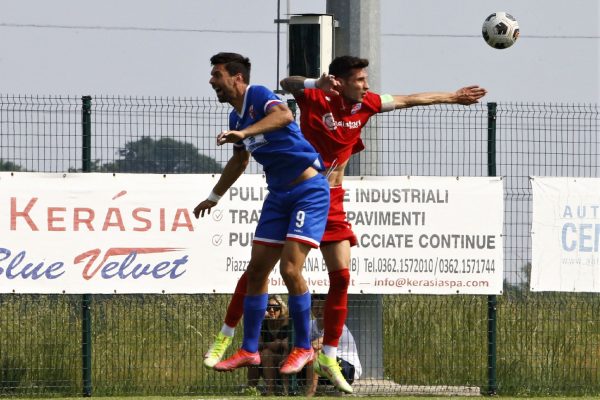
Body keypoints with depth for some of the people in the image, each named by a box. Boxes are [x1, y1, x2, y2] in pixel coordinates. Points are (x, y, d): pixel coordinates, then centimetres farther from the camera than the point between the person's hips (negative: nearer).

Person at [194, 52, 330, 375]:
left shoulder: (259, 96, -14)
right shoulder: (236, 117, 12)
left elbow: (284, 115, -37)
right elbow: (239, 160, 29)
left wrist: (244, 133, -50)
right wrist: (213, 197, 39)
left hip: (309, 190, -9)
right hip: (278, 196, 9)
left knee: (290, 268, -16)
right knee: (256, 271, 5)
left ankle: (303, 348, -2)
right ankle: (249, 350, 14)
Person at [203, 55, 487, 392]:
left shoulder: (365, 104, 2)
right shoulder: (315, 99, -13)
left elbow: (409, 100, 14)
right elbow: (287, 83, -30)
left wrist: (452, 97, 23)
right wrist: (317, 84, -49)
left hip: (331, 202, 4)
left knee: (341, 277, -5)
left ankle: (329, 358, 5)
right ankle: (226, 336, 16)